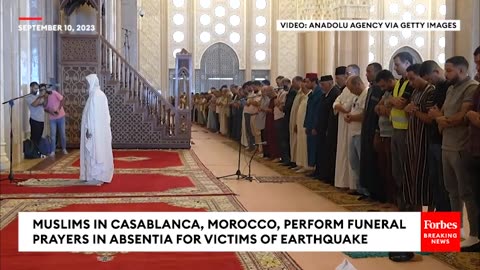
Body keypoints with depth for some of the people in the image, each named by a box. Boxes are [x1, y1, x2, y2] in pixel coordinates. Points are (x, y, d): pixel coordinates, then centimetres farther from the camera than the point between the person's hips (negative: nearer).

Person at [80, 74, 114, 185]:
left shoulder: (94, 95, -16)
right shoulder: (101, 94, 14)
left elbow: (92, 114, -20)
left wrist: (89, 129, -19)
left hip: (95, 129, -10)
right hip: (102, 129, 10)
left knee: (94, 152, -4)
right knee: (101, 152, 12)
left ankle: (96, 177, -2)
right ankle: (102, 175, 16)